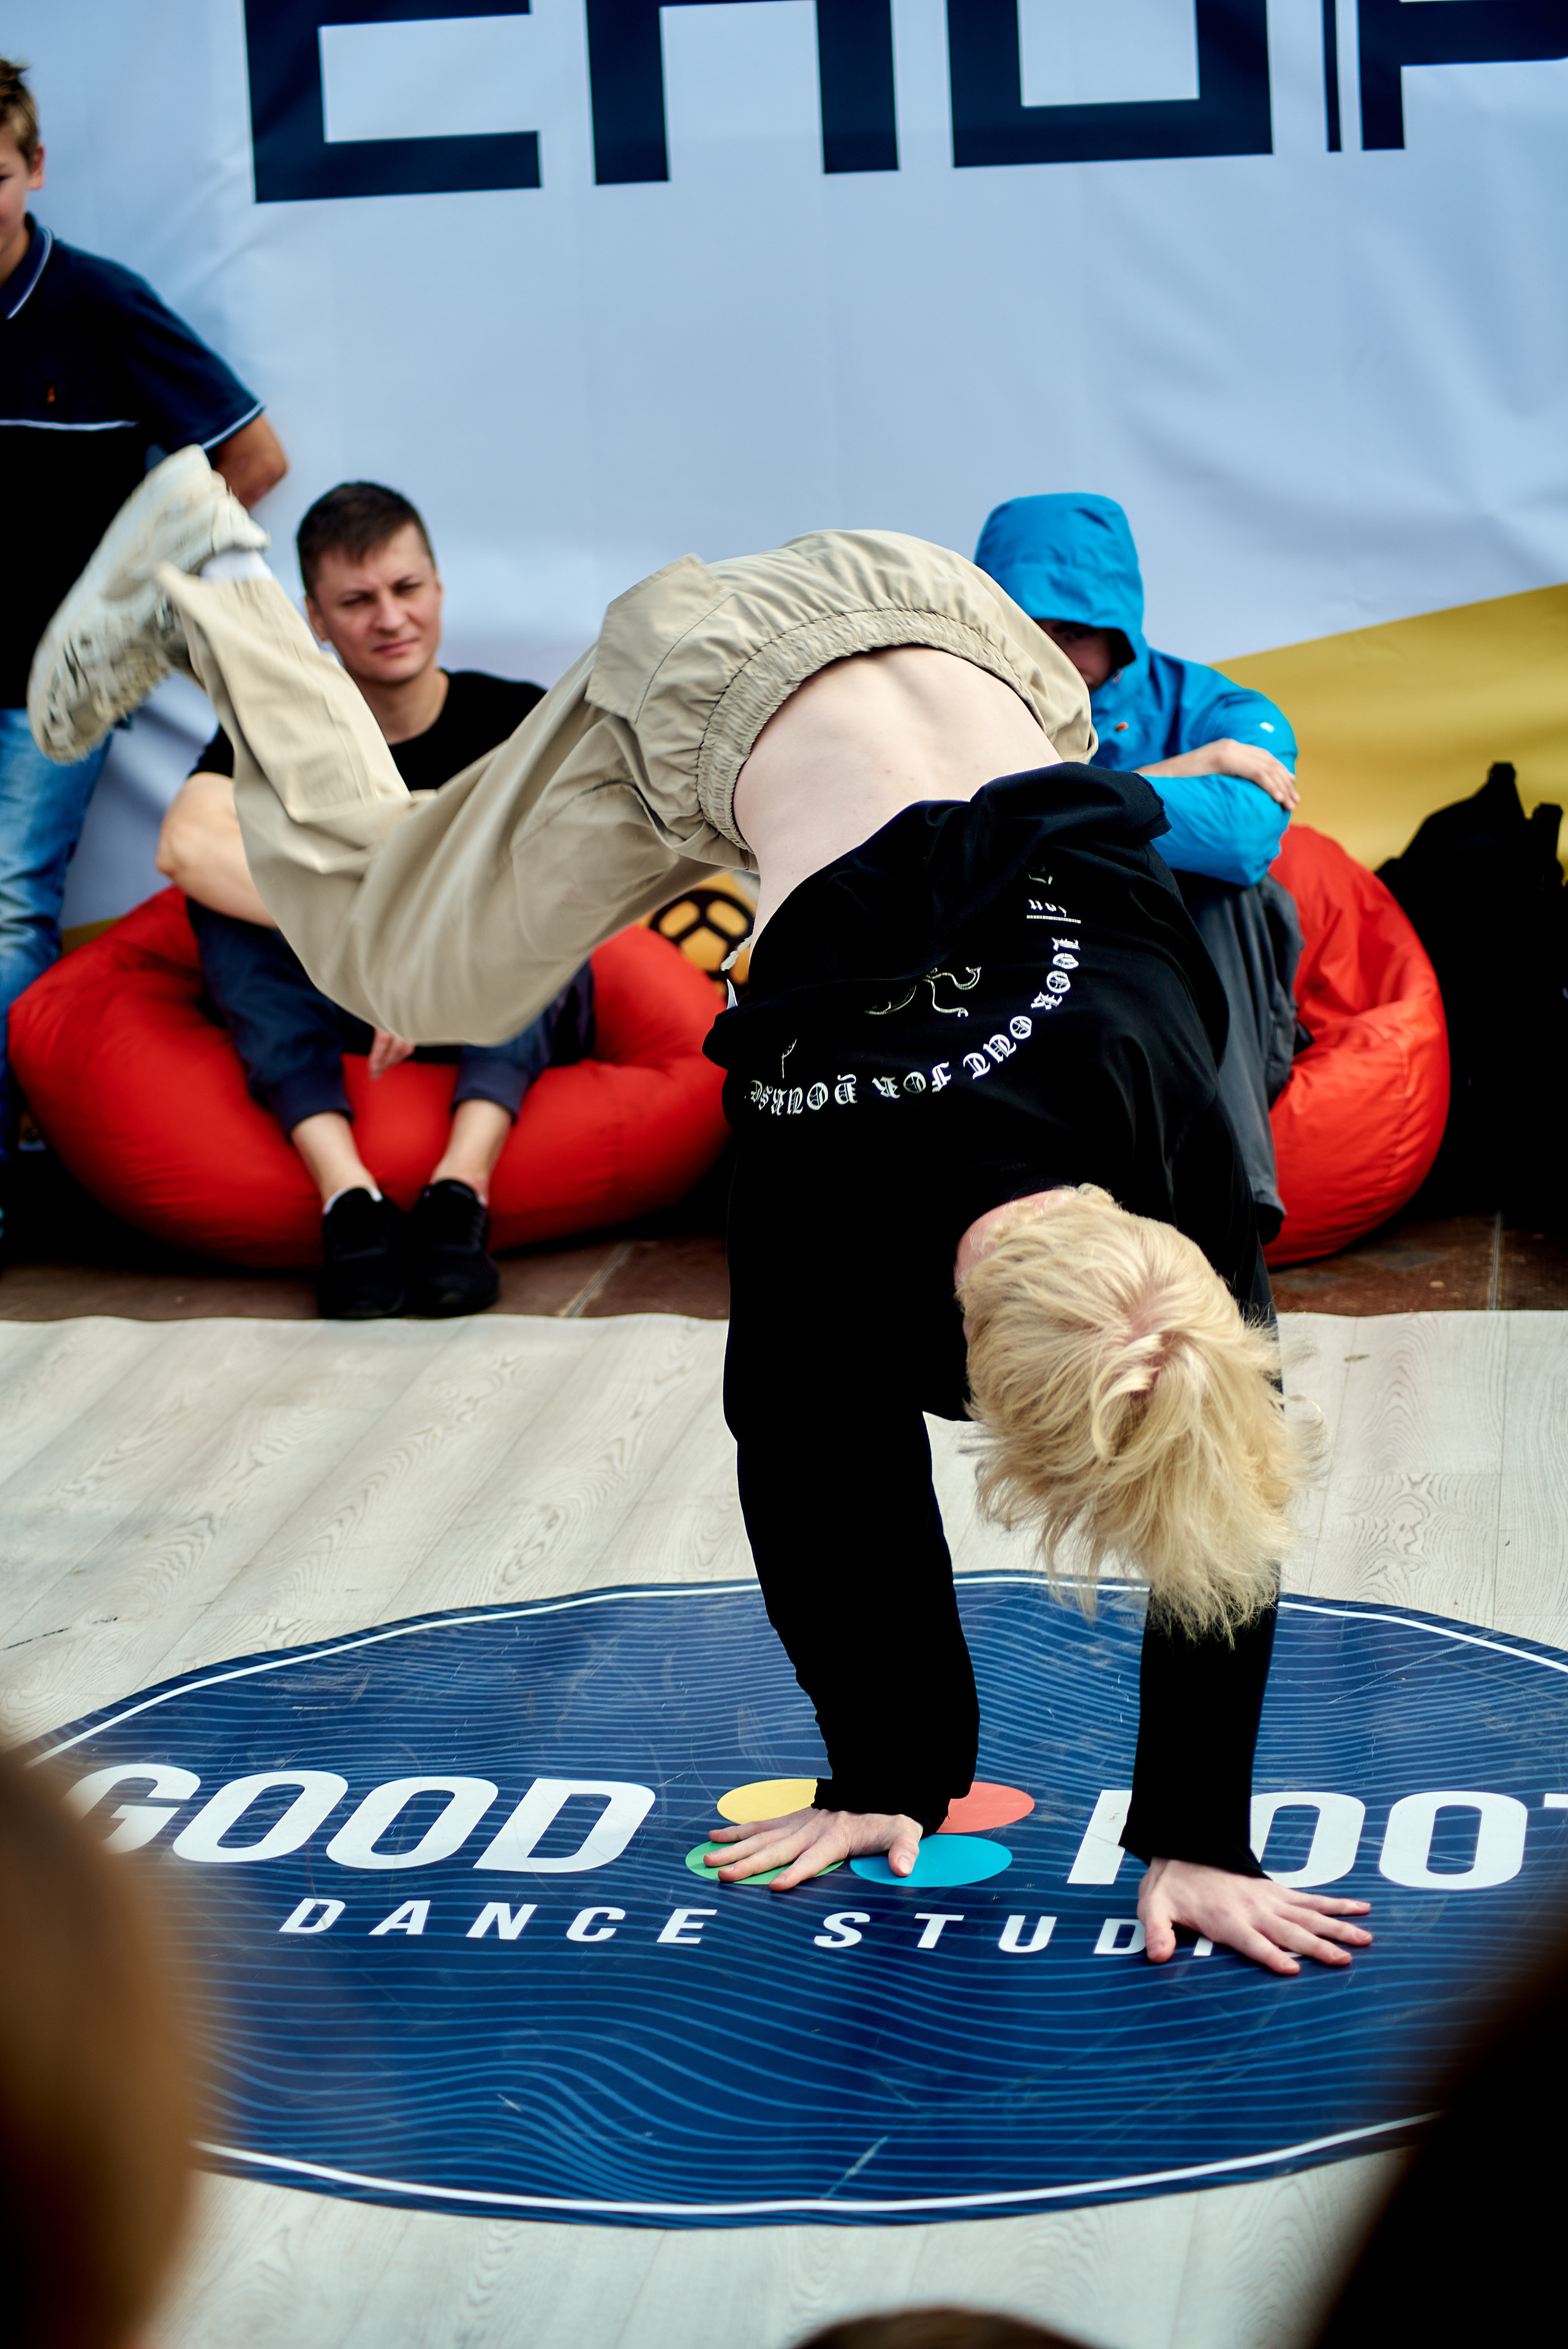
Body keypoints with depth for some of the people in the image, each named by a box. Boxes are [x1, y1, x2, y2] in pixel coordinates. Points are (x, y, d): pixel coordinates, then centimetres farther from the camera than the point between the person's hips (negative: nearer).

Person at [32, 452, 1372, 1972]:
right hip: (720, 671, -3)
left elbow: (1225, 1500, -21)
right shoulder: (831, 1209, -35)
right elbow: (820, 1482, -18)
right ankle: (200, 593, 30)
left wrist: (1198, 1842, -20)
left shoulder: (1186, 1154, -31)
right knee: (403, 960, 15)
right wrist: (881, 1779, -7)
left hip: (964, 646, 3)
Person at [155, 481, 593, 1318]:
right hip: (333, 1040, 1)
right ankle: (344, 1188, -38)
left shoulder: (518, 722, -1)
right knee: (225, 884, -19)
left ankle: (462, 1182, -42)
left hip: (512, 1032, -1)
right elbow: (184, 844, -23)